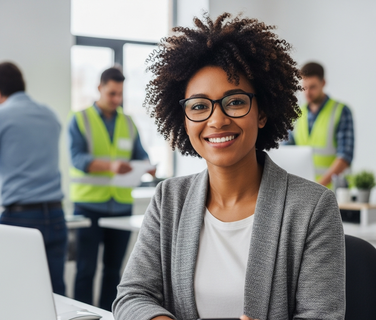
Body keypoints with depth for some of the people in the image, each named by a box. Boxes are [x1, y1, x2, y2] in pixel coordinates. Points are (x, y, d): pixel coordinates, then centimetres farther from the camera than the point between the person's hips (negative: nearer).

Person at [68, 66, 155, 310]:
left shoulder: (128, 123, 12)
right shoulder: (80, 120, -2)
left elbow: (140, 155, 8)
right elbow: (77, 158, -14)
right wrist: (111, 165, -30)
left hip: (121, 205, 4)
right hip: (89, 205, -4)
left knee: (114, 269, 10)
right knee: (86, 268, -2)